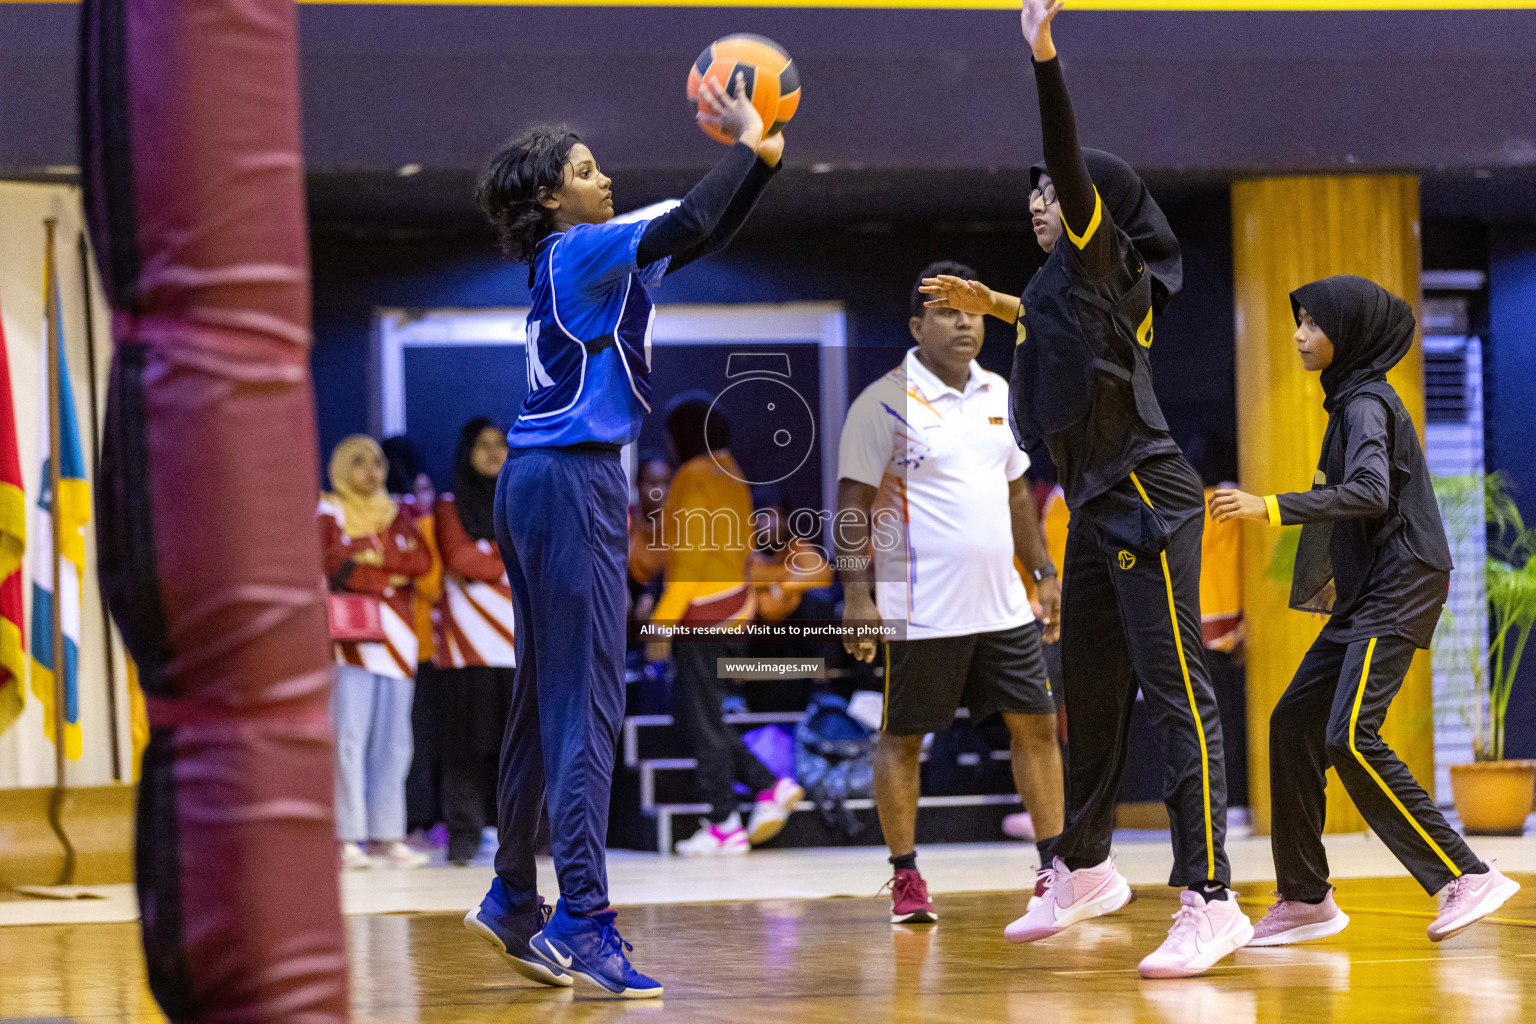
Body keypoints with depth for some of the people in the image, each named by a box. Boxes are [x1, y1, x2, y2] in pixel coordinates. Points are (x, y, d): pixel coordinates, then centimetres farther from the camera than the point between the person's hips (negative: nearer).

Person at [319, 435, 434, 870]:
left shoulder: (397, 515, 20)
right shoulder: (329, 513, 7)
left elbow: (422, 561, 4)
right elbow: (334, 566, -10)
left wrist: (375, 555, -8)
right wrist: (392, 578, -5)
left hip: (395, 637, 5)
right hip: (350, 633, -5)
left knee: (393, 741, 1)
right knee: (349, 737, -13)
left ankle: (386, 835, 3)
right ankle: (347, 839, -15)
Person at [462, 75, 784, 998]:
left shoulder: (574, 259, 17)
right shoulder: (584, 251, -10)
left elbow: (700, 238, 20)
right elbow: (690, 228, -21)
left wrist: (762, 156, 10)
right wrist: (750, 145, -9)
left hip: (539, 481, 10)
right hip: (573, 479, -10)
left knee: (550, 697, 16)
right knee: (589, 703, -13)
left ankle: (515, 899, 24)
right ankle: (582, 921, -18)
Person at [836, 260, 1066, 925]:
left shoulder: (998, 396, 12)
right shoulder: (886, 403, -9)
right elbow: (853, 502, -9)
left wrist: (1044, 574, 17)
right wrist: (856, 594, -15)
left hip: (1002, 605, 6)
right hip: (921, 612, -6)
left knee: (1036, 724, 6)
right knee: (902, 738, 2)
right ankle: (905, 879, 11)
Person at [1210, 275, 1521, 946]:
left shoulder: (1367, 403, -11)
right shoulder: (1351, 400, 18)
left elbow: (1369, 493, -27)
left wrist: (1273, 508, -30)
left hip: (1397, 595, -10)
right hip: (1365, 599, 10)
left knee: (1350, 739, -21)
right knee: (1293, 726, 9)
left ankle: (1467, 878, -20)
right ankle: (1305, 900, 15)